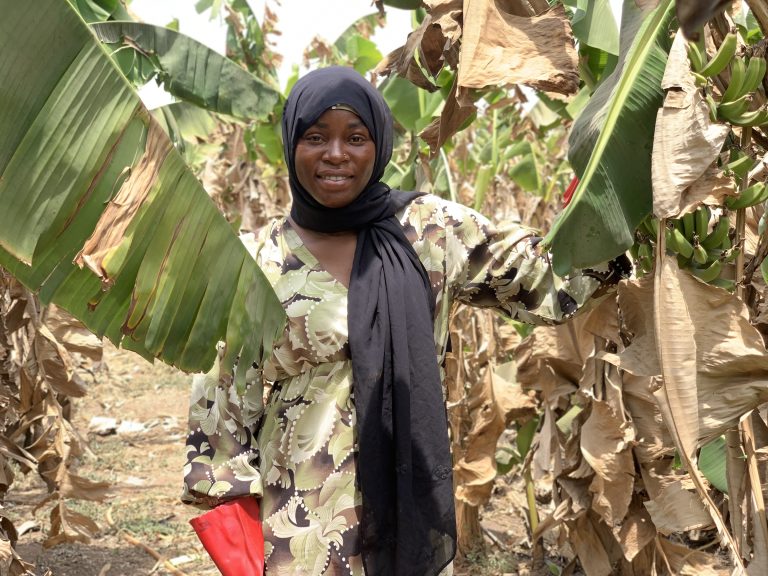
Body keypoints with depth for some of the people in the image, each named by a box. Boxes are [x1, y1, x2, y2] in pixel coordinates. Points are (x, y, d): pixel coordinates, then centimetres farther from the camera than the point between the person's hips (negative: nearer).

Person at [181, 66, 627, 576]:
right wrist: (228, 498, -2)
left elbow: (546, 277, 1)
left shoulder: (429, 229, 0)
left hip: (406, 497, 1)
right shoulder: (258, 262, -2)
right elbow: (224, 396, 1)